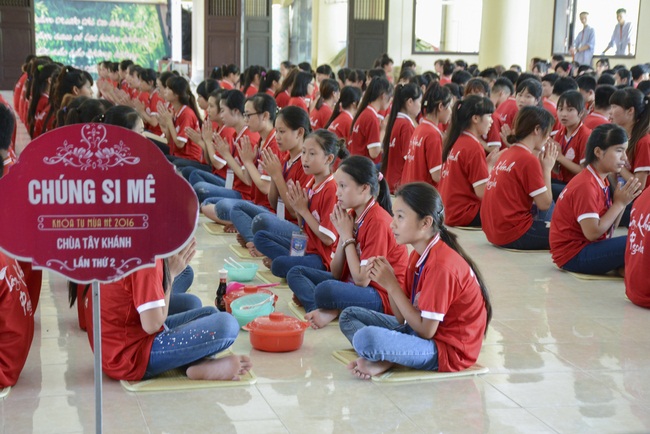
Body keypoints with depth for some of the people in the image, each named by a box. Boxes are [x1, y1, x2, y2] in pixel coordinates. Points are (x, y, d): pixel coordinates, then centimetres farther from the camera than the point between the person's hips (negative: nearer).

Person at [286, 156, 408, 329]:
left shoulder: (378, 222, -20)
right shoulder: (351, 216, 6)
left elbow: (362, 280, -21)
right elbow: (336, 273, 4)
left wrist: (347, 236, -15)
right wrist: (343, 235, -8)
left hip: (381, 297, -10)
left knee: (325, 290, -36)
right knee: (295, 273, 6)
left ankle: (330, 312, -5)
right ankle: (326, 311, -16)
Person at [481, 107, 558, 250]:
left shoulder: (507, 153, 9)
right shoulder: (529, 159, -15)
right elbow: (544, 204, -12)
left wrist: (542, 166, 8)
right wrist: (547, 168, -3)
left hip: (493, 230, 9)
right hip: (512, 235, -9)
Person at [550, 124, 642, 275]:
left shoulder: (601, 182, 9)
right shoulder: (586, 186, -18)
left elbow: (607, 231, 7)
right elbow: (592, 233, -22)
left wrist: (622, 202, -6)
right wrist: (619, 203, -13)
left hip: (585, 247, 10)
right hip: (573, 255, -10)